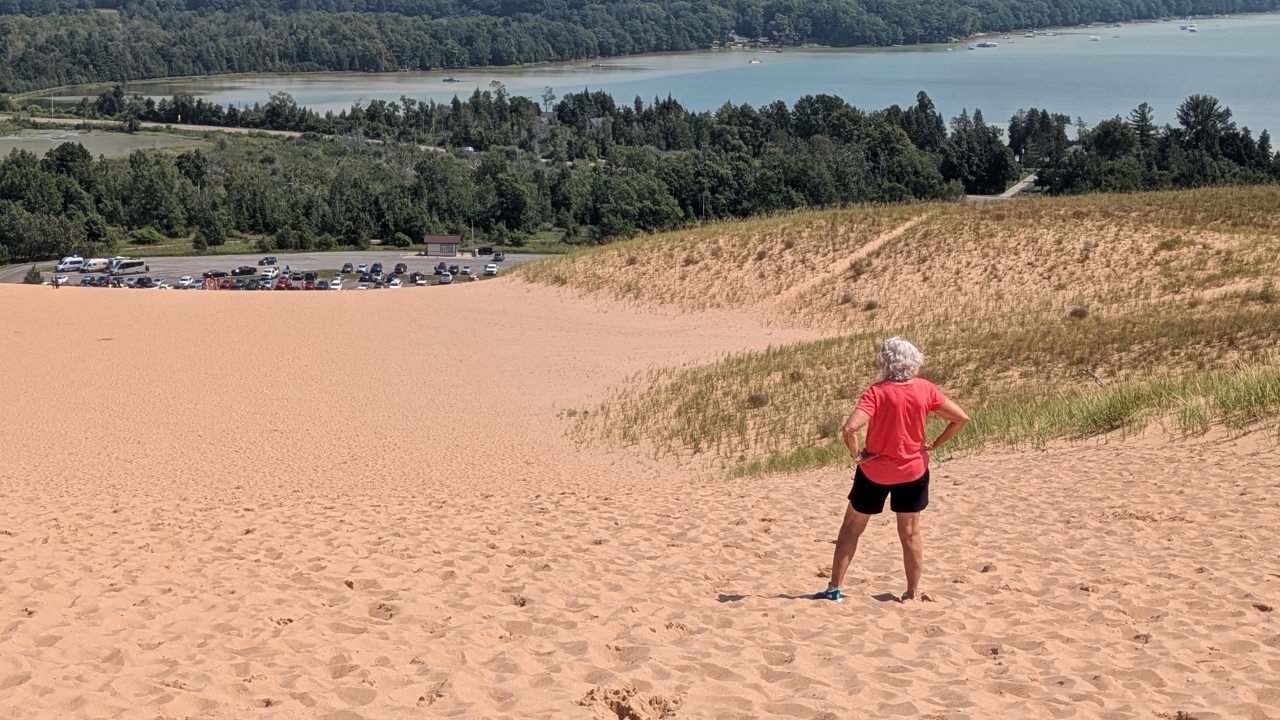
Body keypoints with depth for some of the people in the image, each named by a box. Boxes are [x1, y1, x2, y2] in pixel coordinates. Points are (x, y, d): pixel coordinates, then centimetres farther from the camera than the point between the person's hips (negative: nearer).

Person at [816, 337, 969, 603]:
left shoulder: (877, 392, -19)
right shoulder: (926, 389, -9)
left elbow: (849, 429, -32)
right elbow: (961, 418, -5)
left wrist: (856, 455, -15)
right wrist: (935, 444, 1)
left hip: (875, 471, -2)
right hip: (913, 471, 3)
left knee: (851, 528, 11)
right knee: (910, 533, 13)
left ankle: (834, 589, 14)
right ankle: (913, 593, 18)